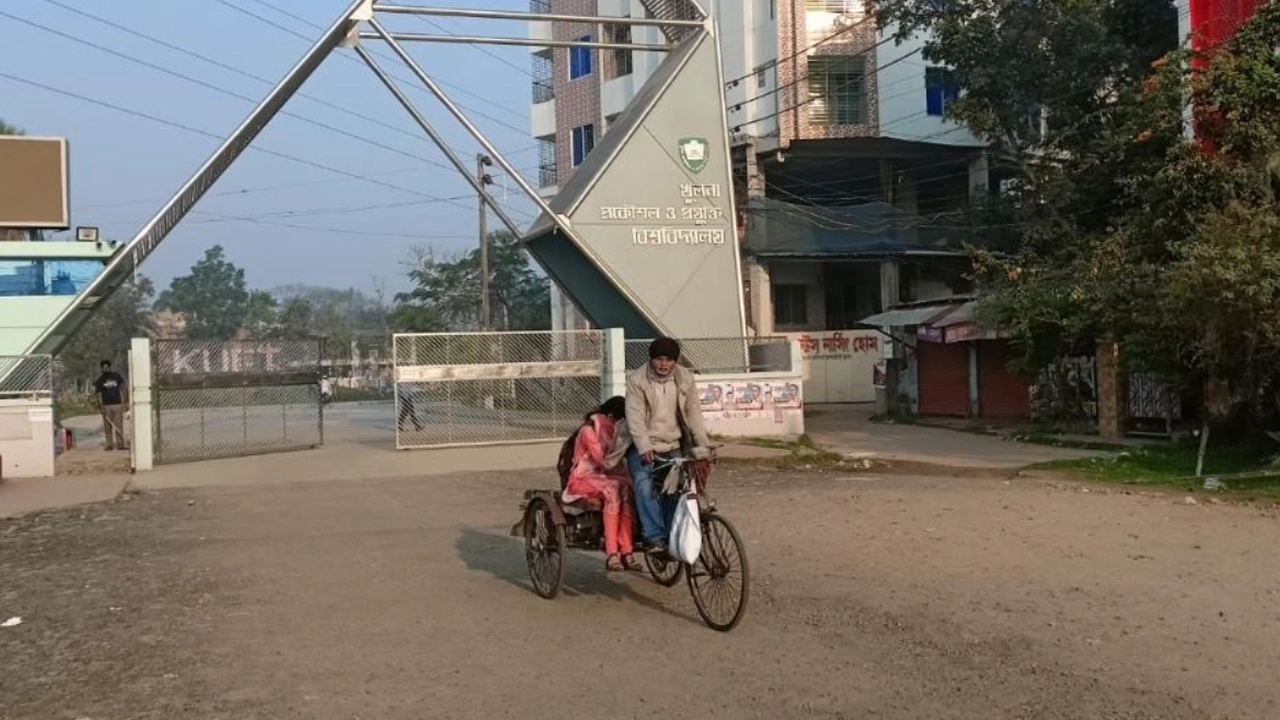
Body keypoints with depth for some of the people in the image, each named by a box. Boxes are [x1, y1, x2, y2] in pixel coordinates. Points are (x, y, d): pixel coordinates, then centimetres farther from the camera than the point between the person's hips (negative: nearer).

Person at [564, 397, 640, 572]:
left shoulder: (609, 429, 11)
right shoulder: (589, 429, -14)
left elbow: (613, 462, 11)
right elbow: (604, 461, -23)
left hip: (604, 475, 7)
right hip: (584, 478, -7)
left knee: (627, 489, -26)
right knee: (612, 490, -35)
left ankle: (625, 551, -30)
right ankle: (611, 553, -37)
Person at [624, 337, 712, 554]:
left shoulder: (685, 379, 0)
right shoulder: (637, 380, -10)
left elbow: (694, 413, -2)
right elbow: (635, 416, -18)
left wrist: (703, 445, -12)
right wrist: (644, 447, -30)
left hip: (672, 447, 4)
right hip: (643, 448, -3)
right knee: (645, 487, -23)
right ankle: (655, 538, -23)